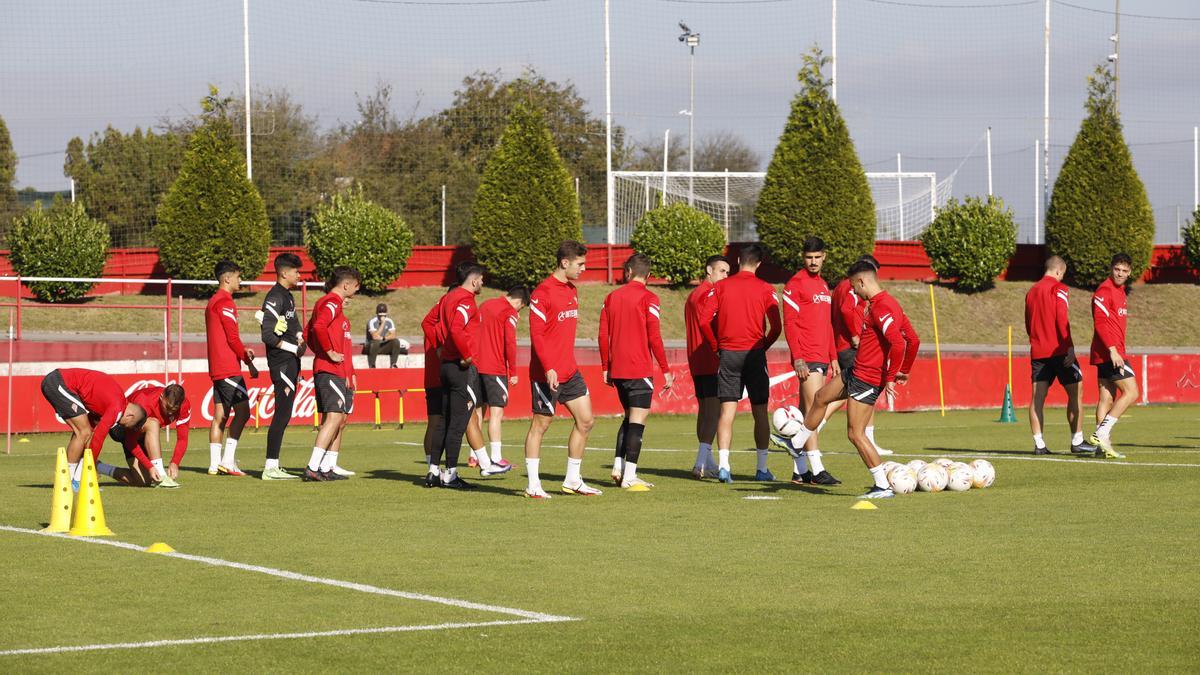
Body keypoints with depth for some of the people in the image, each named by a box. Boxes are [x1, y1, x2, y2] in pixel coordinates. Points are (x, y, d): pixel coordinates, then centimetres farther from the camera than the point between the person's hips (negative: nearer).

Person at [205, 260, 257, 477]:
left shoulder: (212, 302, 19)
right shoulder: (225, 302, -11)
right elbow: (232, 337, -15)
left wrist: (243, 350, 13)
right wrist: (248, 361, -8)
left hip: (217, 368, 10)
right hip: (228, 368, -10)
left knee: (220, 416, 8)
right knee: (242, 411, -9)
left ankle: (214, 463, 6)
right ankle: (228, 461, -13)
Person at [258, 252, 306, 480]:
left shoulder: (287, 296, 17)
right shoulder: (275, 298, -14)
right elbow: (268, 335, -20)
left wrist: (300, 339, 4)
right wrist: (294, 348, -13)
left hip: (290, 363, 10)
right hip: (281, 364, -10)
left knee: (283, 415, 10)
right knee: (282, 414, -11)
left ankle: (273, 467, 13)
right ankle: (270, 468, -11)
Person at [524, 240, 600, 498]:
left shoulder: (572, 291, 14)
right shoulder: (542, 293, -13)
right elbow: (536, 335, -17)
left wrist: (570, 365, 19)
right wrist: (549, 368, -24)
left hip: (570, 371, 8)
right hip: (547, 374, -8)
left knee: (585, 421, 6)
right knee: (540, 424, -1)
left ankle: (573, 480, 16)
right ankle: (533, 485, 4)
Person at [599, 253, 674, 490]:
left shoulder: (612, 297, 9)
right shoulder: (648, 299, -7)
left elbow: (603, 335, 9)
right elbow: (654, 337, -12)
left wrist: (606, 368, 16)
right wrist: (665, 370, -6)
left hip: (617, 370, 6)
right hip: (640, 370, -6)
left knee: (629, 417, 20)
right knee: (637, 420, -4)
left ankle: (618, 467, 14)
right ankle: (629, 476, -9)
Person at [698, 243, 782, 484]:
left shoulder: (721, 286, 3)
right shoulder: (765, 289, -1)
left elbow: (704, 321, -4)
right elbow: (776, 327, -7)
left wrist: (717, 347, 8)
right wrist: (763, 346, 9)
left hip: (728, 355, 1)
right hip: (754, 354, -1)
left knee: (727, 411, 0)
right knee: (760, 412, 9)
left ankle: (723, 465, -13)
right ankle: (762, 468, 12)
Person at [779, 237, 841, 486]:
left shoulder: (823, 285, 18)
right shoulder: (795, 284, -7)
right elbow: (789, 323, -12)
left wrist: (834, 358, 20)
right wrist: (798, 359, -18)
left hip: (822, 359, 8)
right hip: (807, 359, -8)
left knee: (806, 414, 10)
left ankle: (800, 470, 12)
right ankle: (817, 470, -17)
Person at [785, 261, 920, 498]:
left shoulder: (880, 308, -22)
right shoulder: (888, 303, 10)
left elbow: (898, 343, -32)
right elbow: (913, 339, 15)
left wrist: (890, 378, -24)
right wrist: (904, 371, 19)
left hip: (866, 380, -11)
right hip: (855, 372, 11)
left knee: (855, 434, -7)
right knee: (821, 397, 25)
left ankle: (883, 486, -3)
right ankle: (796, 443, 43)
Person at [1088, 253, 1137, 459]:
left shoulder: (1119, 291, 19)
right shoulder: (1105, 291, -11)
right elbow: (1100, 323, -20)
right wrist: (1113, 350, -24)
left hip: (1114, 352, 10)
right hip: (1108, 352, -10)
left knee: (1107, 398, 7)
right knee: (1131, 392, -11)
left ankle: (1103, 445, 6)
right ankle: (1101, 433, -14)